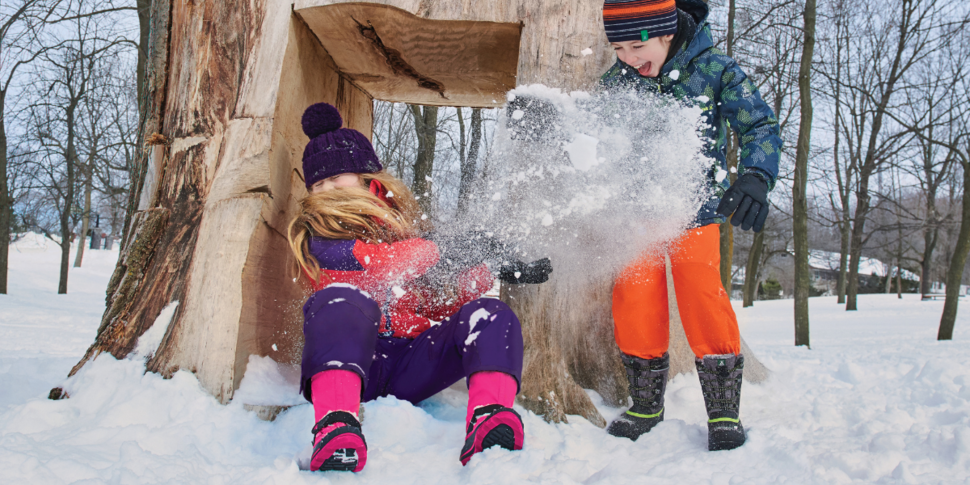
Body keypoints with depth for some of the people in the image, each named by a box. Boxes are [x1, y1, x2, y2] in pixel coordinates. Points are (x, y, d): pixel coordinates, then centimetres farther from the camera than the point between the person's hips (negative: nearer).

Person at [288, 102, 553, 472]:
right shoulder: (313, 236, 11)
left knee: (488, 315, -18)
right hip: (348, 360, -3)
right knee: (344, 299, -32)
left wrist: (489, 264, -1)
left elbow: (443, 304, 14)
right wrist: (444, 250, -10)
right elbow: (367, 260, -11)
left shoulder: (404, 225, 21)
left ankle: (488, 430, -47)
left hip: (410, 365, 4)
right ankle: (335, 429, -58)